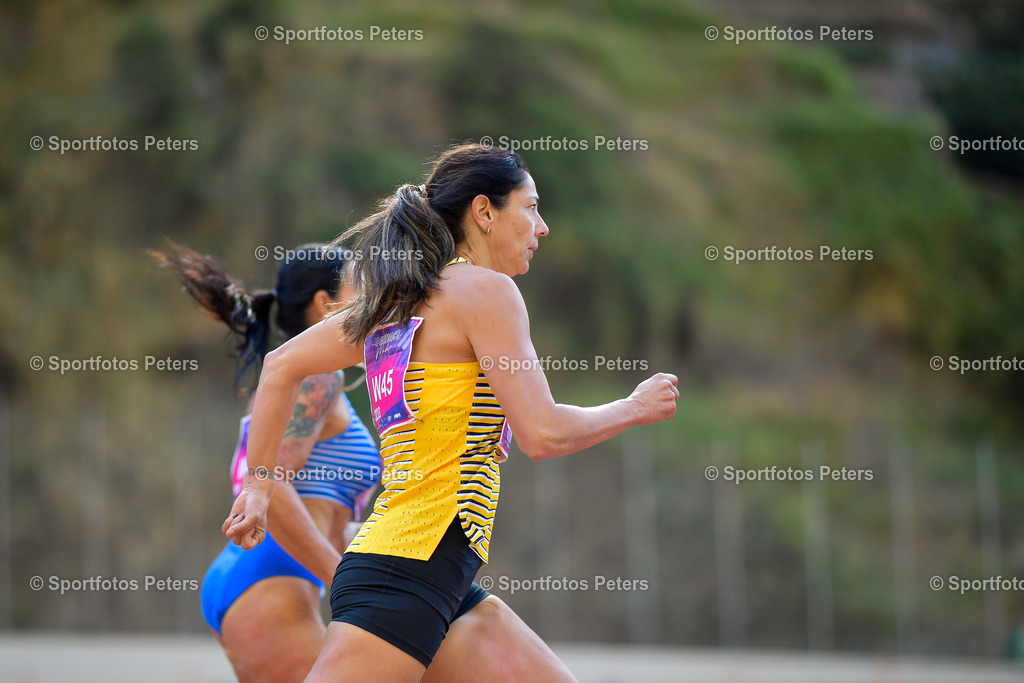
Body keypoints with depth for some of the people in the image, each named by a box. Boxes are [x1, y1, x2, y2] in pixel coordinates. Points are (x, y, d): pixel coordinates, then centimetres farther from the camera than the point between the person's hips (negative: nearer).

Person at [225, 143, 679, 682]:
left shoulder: (399, 299, 18)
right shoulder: (484, 289, -6)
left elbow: (282, 365, 20)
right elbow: (543, 434, -12)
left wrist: (258, 482, 24)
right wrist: (635, 408, 5)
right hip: (410, 571, -10)